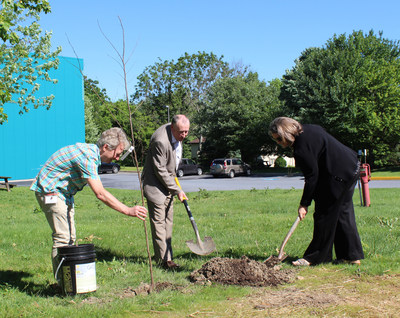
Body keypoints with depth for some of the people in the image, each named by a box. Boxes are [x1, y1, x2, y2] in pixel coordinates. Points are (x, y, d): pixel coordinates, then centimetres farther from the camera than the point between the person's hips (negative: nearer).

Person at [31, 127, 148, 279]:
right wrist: (128, 211, -32)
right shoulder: (88, 157, -28)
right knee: (62, 237, -11)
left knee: (70, 237, 10)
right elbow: (100, 194, -32)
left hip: (64, 193, 10)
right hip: (50, 191, -10)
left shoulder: (92, 152, 3)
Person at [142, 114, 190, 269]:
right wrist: (177, 191, -19)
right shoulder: (160, 141, -30)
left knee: (168, 221, 11)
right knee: (159, 222, -7)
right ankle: (163, 260, -3)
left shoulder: (177, 135, -2)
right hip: (156, 185, -9)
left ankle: (166, 256, 18)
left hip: (168, 181, 9)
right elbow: (160, 171, -24)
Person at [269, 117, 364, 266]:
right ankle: (353, 255, 22)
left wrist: (304, 204, -11)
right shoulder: (308, 130, 8)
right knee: (344, 212, 15)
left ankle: (314, 257, 7)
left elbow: (312, 176, -18)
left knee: (325, 216, -2)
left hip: (339, 175, -11)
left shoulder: (302, 147, -21)